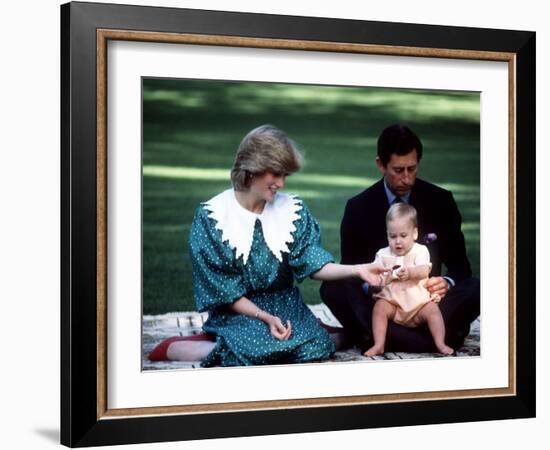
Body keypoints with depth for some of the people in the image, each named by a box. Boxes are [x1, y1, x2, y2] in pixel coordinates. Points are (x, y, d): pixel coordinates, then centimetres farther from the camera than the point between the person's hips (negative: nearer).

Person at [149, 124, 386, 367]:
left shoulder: (292, 209, 2)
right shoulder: (211, 216, -9)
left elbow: (312, 264, -4)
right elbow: (222, 290, -10)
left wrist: (356, 270, -20)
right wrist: (264, 317, -19)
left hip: (283, 303, 4)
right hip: (237, 309, -4)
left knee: (318, 347, -24)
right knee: (263, 351, -33)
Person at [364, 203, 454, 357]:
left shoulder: (420, 251, 1)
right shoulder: (383, 254, 9)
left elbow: (424, 271, -17)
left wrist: (410, 272, -39)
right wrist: (381, 279, -23)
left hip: (419, 300, -1)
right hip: (391, 300, 1)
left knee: (432, 309, -27)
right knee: (379, 307, -26)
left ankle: (441, 344, -23)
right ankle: (378, 345, -28)